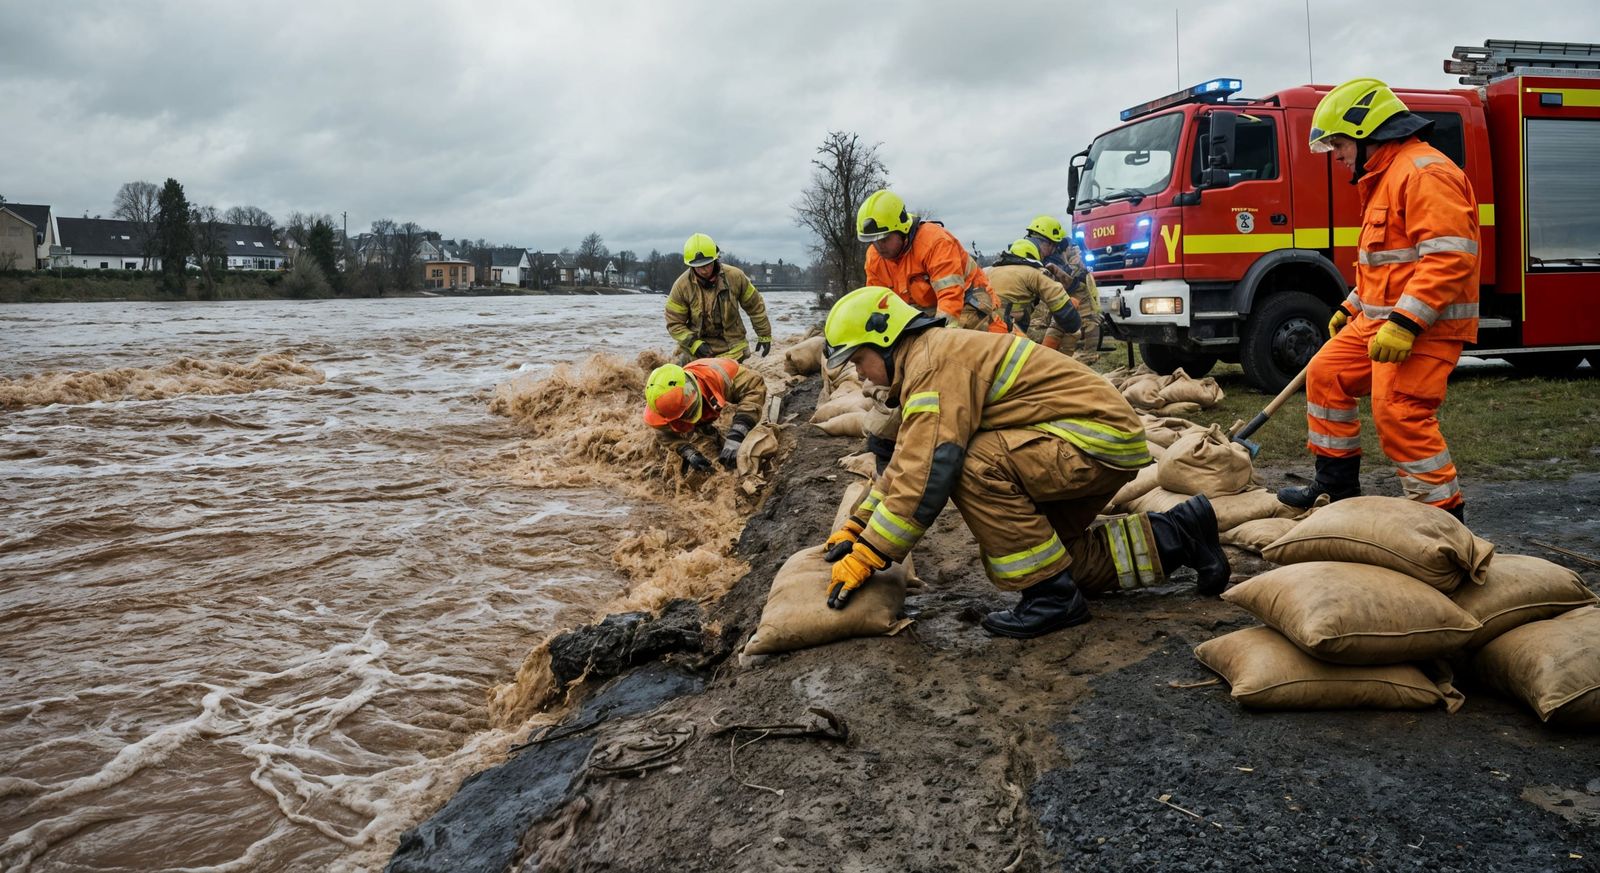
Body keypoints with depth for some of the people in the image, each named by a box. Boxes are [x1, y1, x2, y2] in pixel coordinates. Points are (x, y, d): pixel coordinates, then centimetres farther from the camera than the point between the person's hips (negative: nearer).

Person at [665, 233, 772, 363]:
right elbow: (674, 323, -7)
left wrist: (765, 336, 8)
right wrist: (693, 343, -20)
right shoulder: (682, 286, -11)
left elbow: (755, 306, 6)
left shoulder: (735, 276, -7)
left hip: (731, 349, 0)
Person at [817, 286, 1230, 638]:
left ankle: (1052, 597, -14)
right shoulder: (925, 365, 13)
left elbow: (926, 475, -27)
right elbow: (907, 462, 20)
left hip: (1102, 436, -11)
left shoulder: (935, 361, -20)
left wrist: (866, 555, -21)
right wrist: (856, 526, 17)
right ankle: (1177, 534, 19)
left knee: (974, 467, -27)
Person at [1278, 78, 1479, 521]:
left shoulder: (1425, 172, -17)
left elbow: (1448, 257, -26)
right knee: (1326, 374, 13)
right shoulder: (1384, 177, 19)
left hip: (1424, 324, -11)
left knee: (1400, 415, -16)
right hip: (1379, 319, 11)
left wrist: (1405, 323, -30)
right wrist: (1351, 308, 26)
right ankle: (1337, 484, 22)